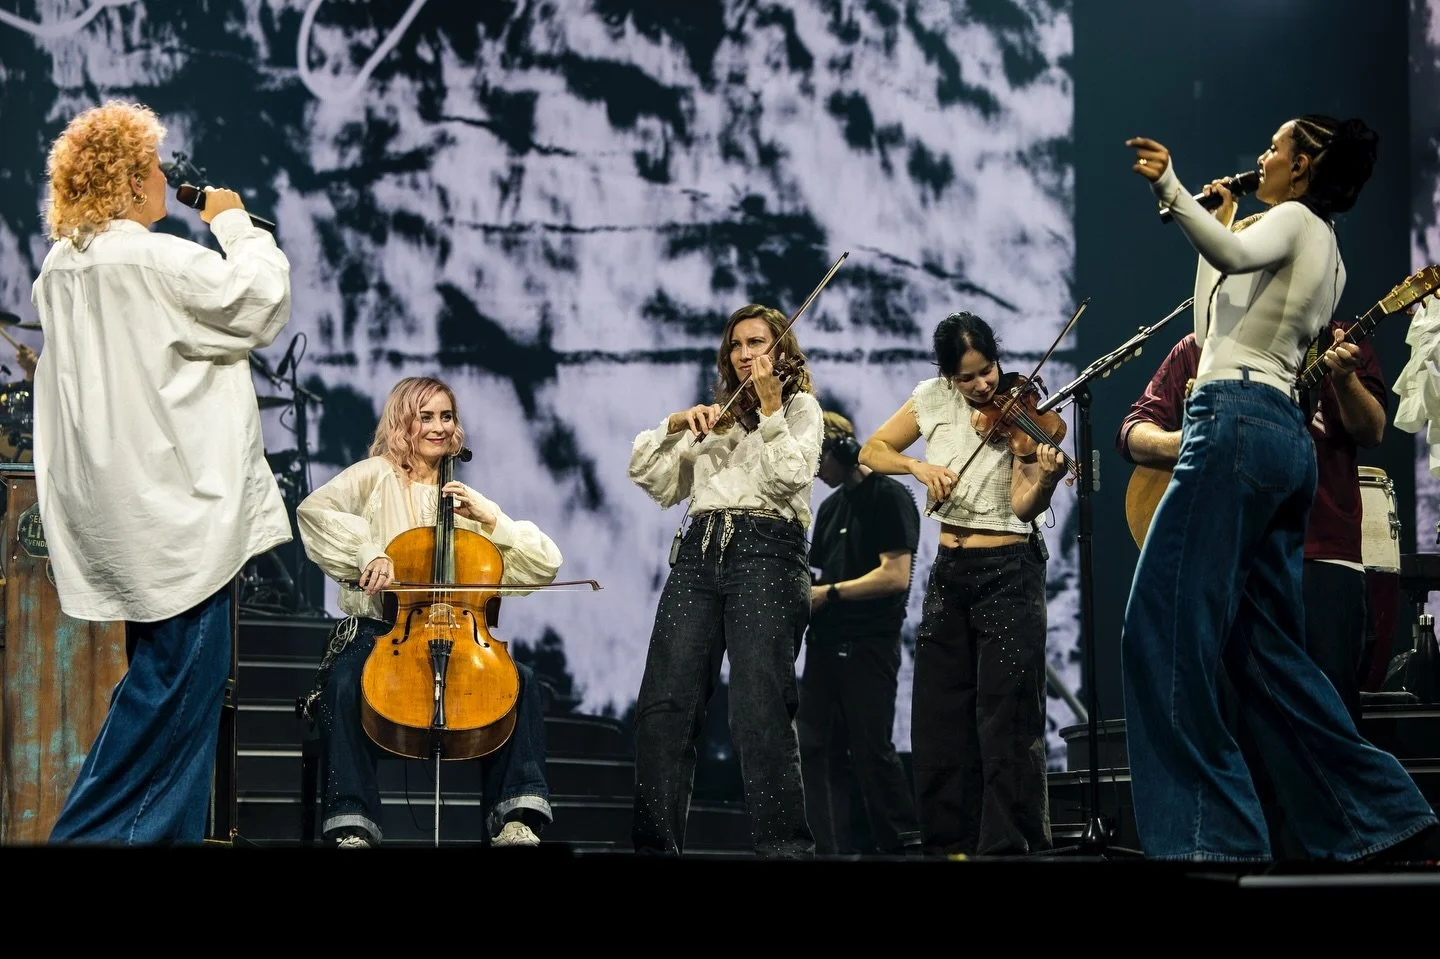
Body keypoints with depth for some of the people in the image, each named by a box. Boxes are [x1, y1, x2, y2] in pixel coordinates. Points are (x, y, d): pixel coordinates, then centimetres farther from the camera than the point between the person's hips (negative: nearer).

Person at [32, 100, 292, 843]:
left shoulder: (61, 269, 11)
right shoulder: (155, 260, -17)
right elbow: (263, 303, -11)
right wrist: (235, 223, 1)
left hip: (124, 515, 10)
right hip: (174, 501, -10)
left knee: (166, 676, 15)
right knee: (178, 679, -5)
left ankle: (167, 832, 17)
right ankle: (93, 832, -5)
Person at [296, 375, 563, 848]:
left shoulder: (465, 498, 19)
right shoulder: (376, 476, 8)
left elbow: (546, 564, 11)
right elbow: (314, 510, -14)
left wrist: (491, 519, -1)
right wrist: (368, 553, -24)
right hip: (377, 631, -3)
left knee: (519, 681, -23)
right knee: (346, 683, -35)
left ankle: (516, 820, -24)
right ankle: (352, 826, -33)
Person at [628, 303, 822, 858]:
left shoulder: (799, 407, 12)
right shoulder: (717, 415, 26)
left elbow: (788, 477, -6)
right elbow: (652, 478, 17)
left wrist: (770, 408, -11)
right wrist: (675, 426, 2)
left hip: (766, 550, -5)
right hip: (700, 550, 5)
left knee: (760, 709, -16)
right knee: (664, 704, -6)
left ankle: (784, 846, -16)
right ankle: (656, 844, -3)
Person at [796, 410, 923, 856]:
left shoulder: (888, 497, -6)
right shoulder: (831, 505, 20)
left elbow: (895, 576, -15)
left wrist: (829, 593, -15)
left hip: (869, 644, -8)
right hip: (825, 643, 8)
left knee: (871, 749, -9)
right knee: (817, 750, 3)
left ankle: (904, 844, -1)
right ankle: (830, 849, 4)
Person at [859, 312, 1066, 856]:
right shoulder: (933, 399, 2)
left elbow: (1023, 507, -18)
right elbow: (872, 451, 8)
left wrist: (1047, 480, -40)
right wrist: (919, 466, -11)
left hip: (1008, 571, -5)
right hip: (949, 571, 5)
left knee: (1007, 717, -9)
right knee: (940, 713, 7)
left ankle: (1010, 846, -7)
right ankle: (951, 844, 13)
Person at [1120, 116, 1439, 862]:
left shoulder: (1294, 220, 0)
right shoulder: (1327, 257, 27)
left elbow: (1235, 255, -25)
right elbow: (1214, 330, 30)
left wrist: (1170, 191, -39)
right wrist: (1219, 222, 33)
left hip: (1237, 421, -10)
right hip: (1286, 435, 10)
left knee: (1162, 627, -12)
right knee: (1267, 649, 10)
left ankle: (1205, 829, -17)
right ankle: (1379, 814, 5)